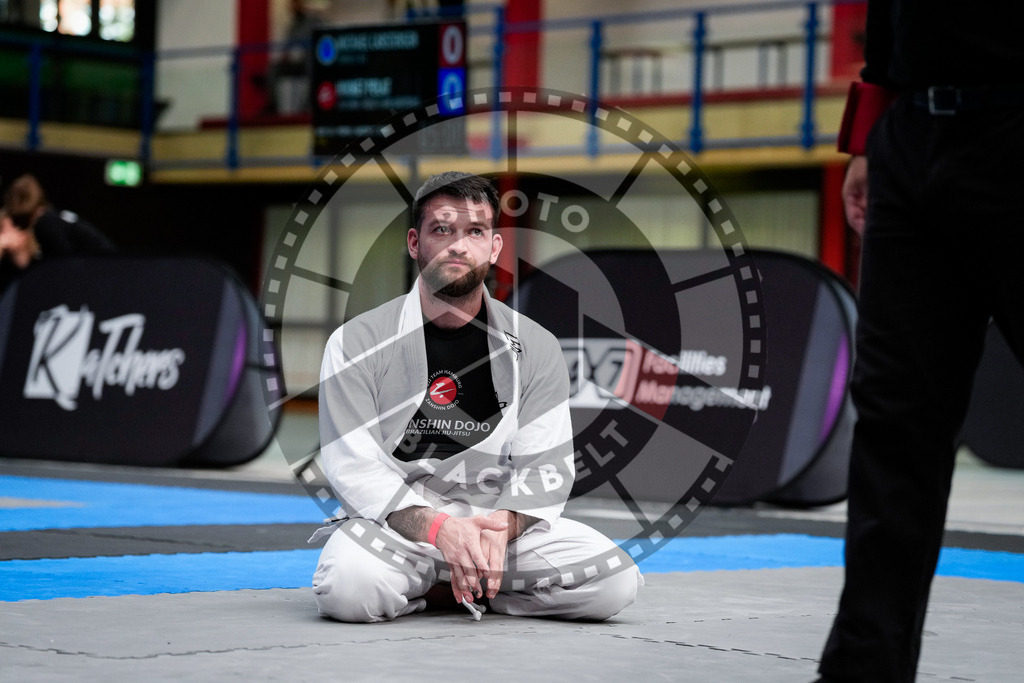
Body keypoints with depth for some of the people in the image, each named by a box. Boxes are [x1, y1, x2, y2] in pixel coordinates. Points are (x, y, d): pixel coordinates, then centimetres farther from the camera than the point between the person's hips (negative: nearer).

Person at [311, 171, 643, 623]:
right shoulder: (357, 344, -3)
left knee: (615, 581, -22)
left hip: (504, 522, 3)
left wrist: (501, 528, -22)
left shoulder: (537, 348, 5)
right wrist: (440, 529, -26)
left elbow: (544, 467, 1)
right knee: (349, 587, -38)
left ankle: (454, 590, -2)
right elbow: (354, 467, -11)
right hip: (392, 525, -3)